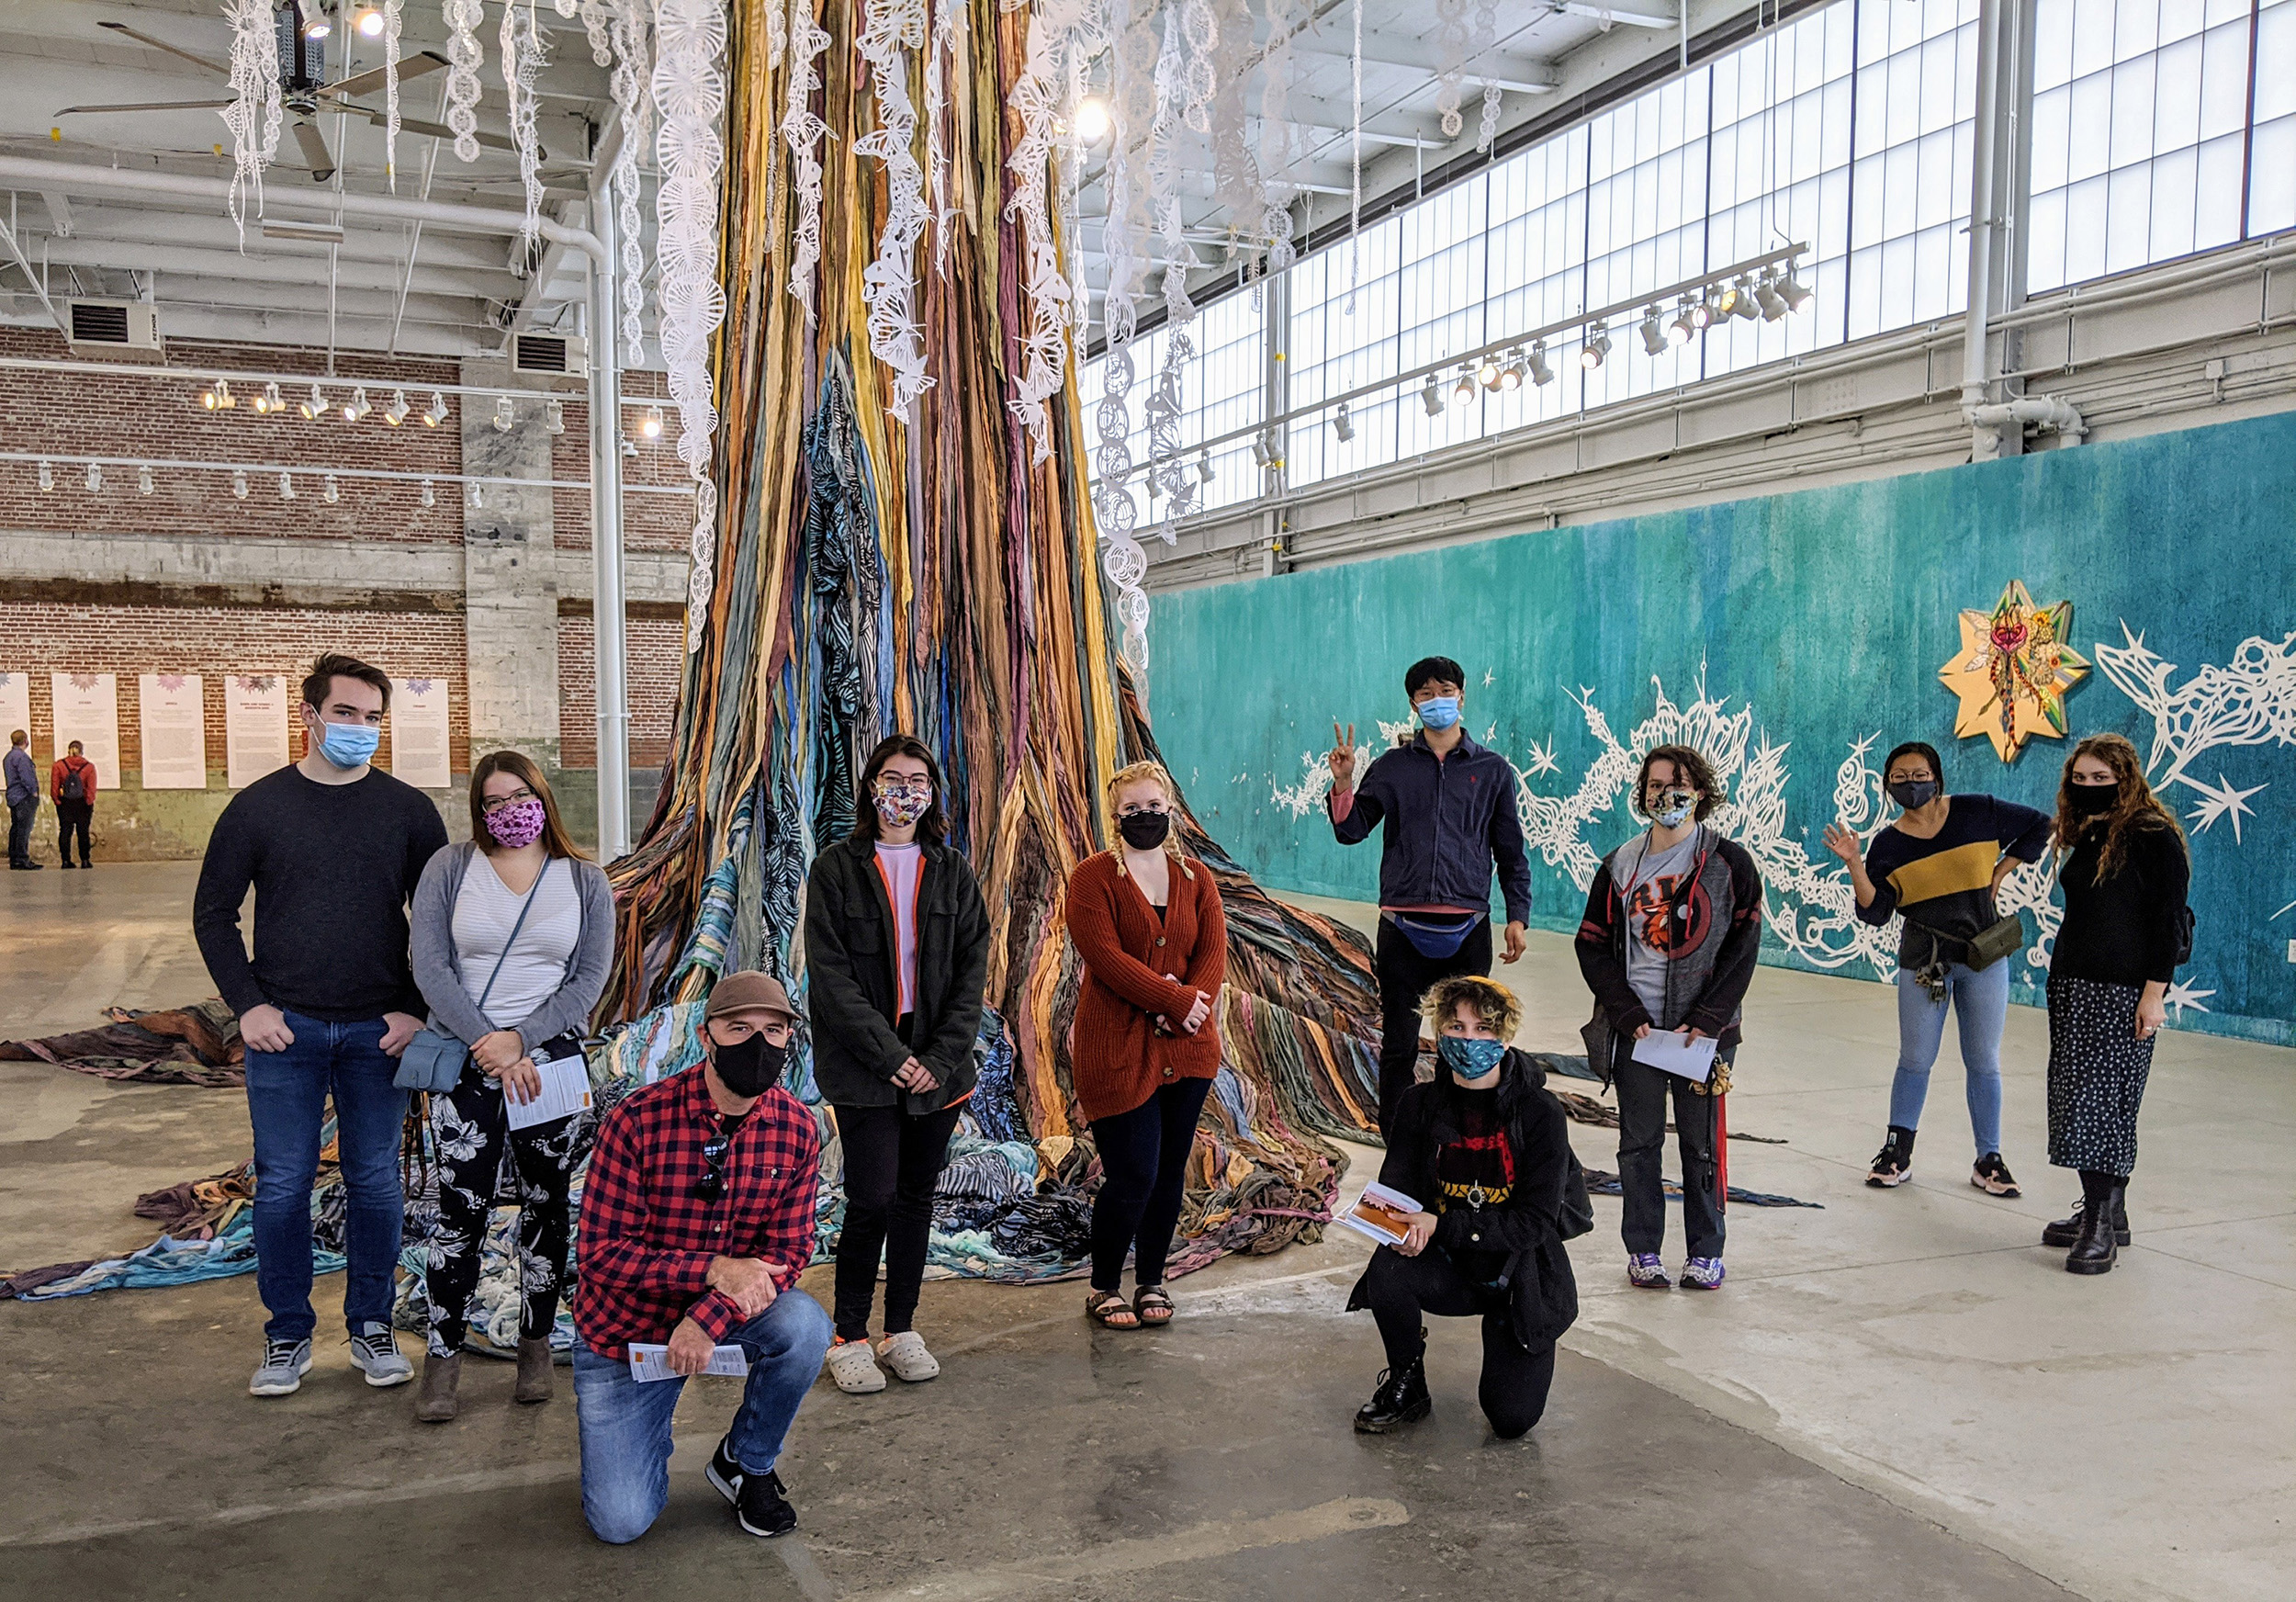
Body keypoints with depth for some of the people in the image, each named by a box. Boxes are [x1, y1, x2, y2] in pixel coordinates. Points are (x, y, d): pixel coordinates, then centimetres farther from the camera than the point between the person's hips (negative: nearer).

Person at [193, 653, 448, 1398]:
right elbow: (213, 914, 6)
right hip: (285, 1028, 0)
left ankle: (372, 1326, 22)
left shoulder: (408, 810, 2)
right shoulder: (258, 807, 1)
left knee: (375, 1182, 8)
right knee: (282, 1184, 5)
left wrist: (417, 1009, -4)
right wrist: (248, 1004, -4)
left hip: (378, 1030, 0)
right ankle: (288, 1335, 20)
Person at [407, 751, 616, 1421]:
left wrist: (520, 1038, -14)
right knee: (461, 1211, -2)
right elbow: (429, 966, -6)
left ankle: (536, 1347, 22)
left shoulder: (585, 881, 4)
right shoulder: (450, 868, 2)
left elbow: (590, 978, -2)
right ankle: (443, 1359, 11)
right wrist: (490, 1048, -14)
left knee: (546, 1205, 9)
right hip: (466, 1062, -1)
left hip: (553, 1061, 1)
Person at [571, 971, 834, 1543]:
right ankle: (647, 1431, 29)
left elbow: (787, 1250, -12)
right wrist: (713, 1269, -33)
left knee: (805, 1325, -30)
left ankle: (746, 1464, -1)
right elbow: (598, 1252, -21)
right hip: (625, 1324, -2)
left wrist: (708, 1318, -28)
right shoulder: (637, 1121, -23)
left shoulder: (797, 1130, -12)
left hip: (725, 1306, 3)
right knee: (620, 1522, -8)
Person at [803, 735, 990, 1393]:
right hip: (863, 1063, -3)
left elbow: (973, 970, 3)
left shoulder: (952, 872, 7)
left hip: (938, 1062, 3)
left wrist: (941, 1056, -9)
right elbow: (831, 976, -8)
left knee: (917, 1195, 10)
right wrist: (891, 1056, -15)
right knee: (873, 1198, -7)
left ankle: (902, 1330, 24)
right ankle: (850, 1337, 11)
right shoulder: (836, 869, -1)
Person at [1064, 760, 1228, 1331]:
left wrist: (1189, 1005, -16)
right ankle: (1104, 1287, 16)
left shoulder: (1196, 879, 11)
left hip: (1187, 1048, 5)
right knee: (1133, 1175, -5)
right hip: (1117, 1050, -5)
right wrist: (1175, 1000, -18)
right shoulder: (1093, 878, -4)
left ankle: (1151, 1280, 27)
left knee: (1170, 1171, 10)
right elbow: (1106, 957, -15)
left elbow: (1214, 953, 1)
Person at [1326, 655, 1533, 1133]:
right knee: (1398, 1045, 3)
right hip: (1403, 926, 0)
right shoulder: (1393, 766, 10)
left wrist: (1517, 916, 6)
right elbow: (1351, 831, 6)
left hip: (1467, 927, 0)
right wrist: (1343, 783, -11)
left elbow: (1511, 850, 13)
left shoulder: (1492, 769, 10)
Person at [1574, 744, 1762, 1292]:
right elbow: (1594, 947, 5)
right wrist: (1630, 1017, -6)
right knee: (1639, 1142, 7)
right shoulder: (1621, 865, 5)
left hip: (1705, 1030, -2)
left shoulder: (1729, 863, -1)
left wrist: (1705, 1022, -11)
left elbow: (1742, 949, -3)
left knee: (1701, 1143, 6)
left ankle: (1707, 1252, 20)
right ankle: (1643, 1250, 20)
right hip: (1635, 1028, 2)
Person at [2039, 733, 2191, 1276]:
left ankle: (2102, 1226, -3)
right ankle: (2103, 1212, 19)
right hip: (2072, 983, 8)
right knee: (2078, 1098, 9)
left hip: (2123, 991, -8)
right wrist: (2060, 975, 16)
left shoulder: (2153, 837, -10)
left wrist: (2155, 993, -17)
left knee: (2104, 1101, -8)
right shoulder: (2087, 838, 13)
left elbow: (2167, 919, -13)